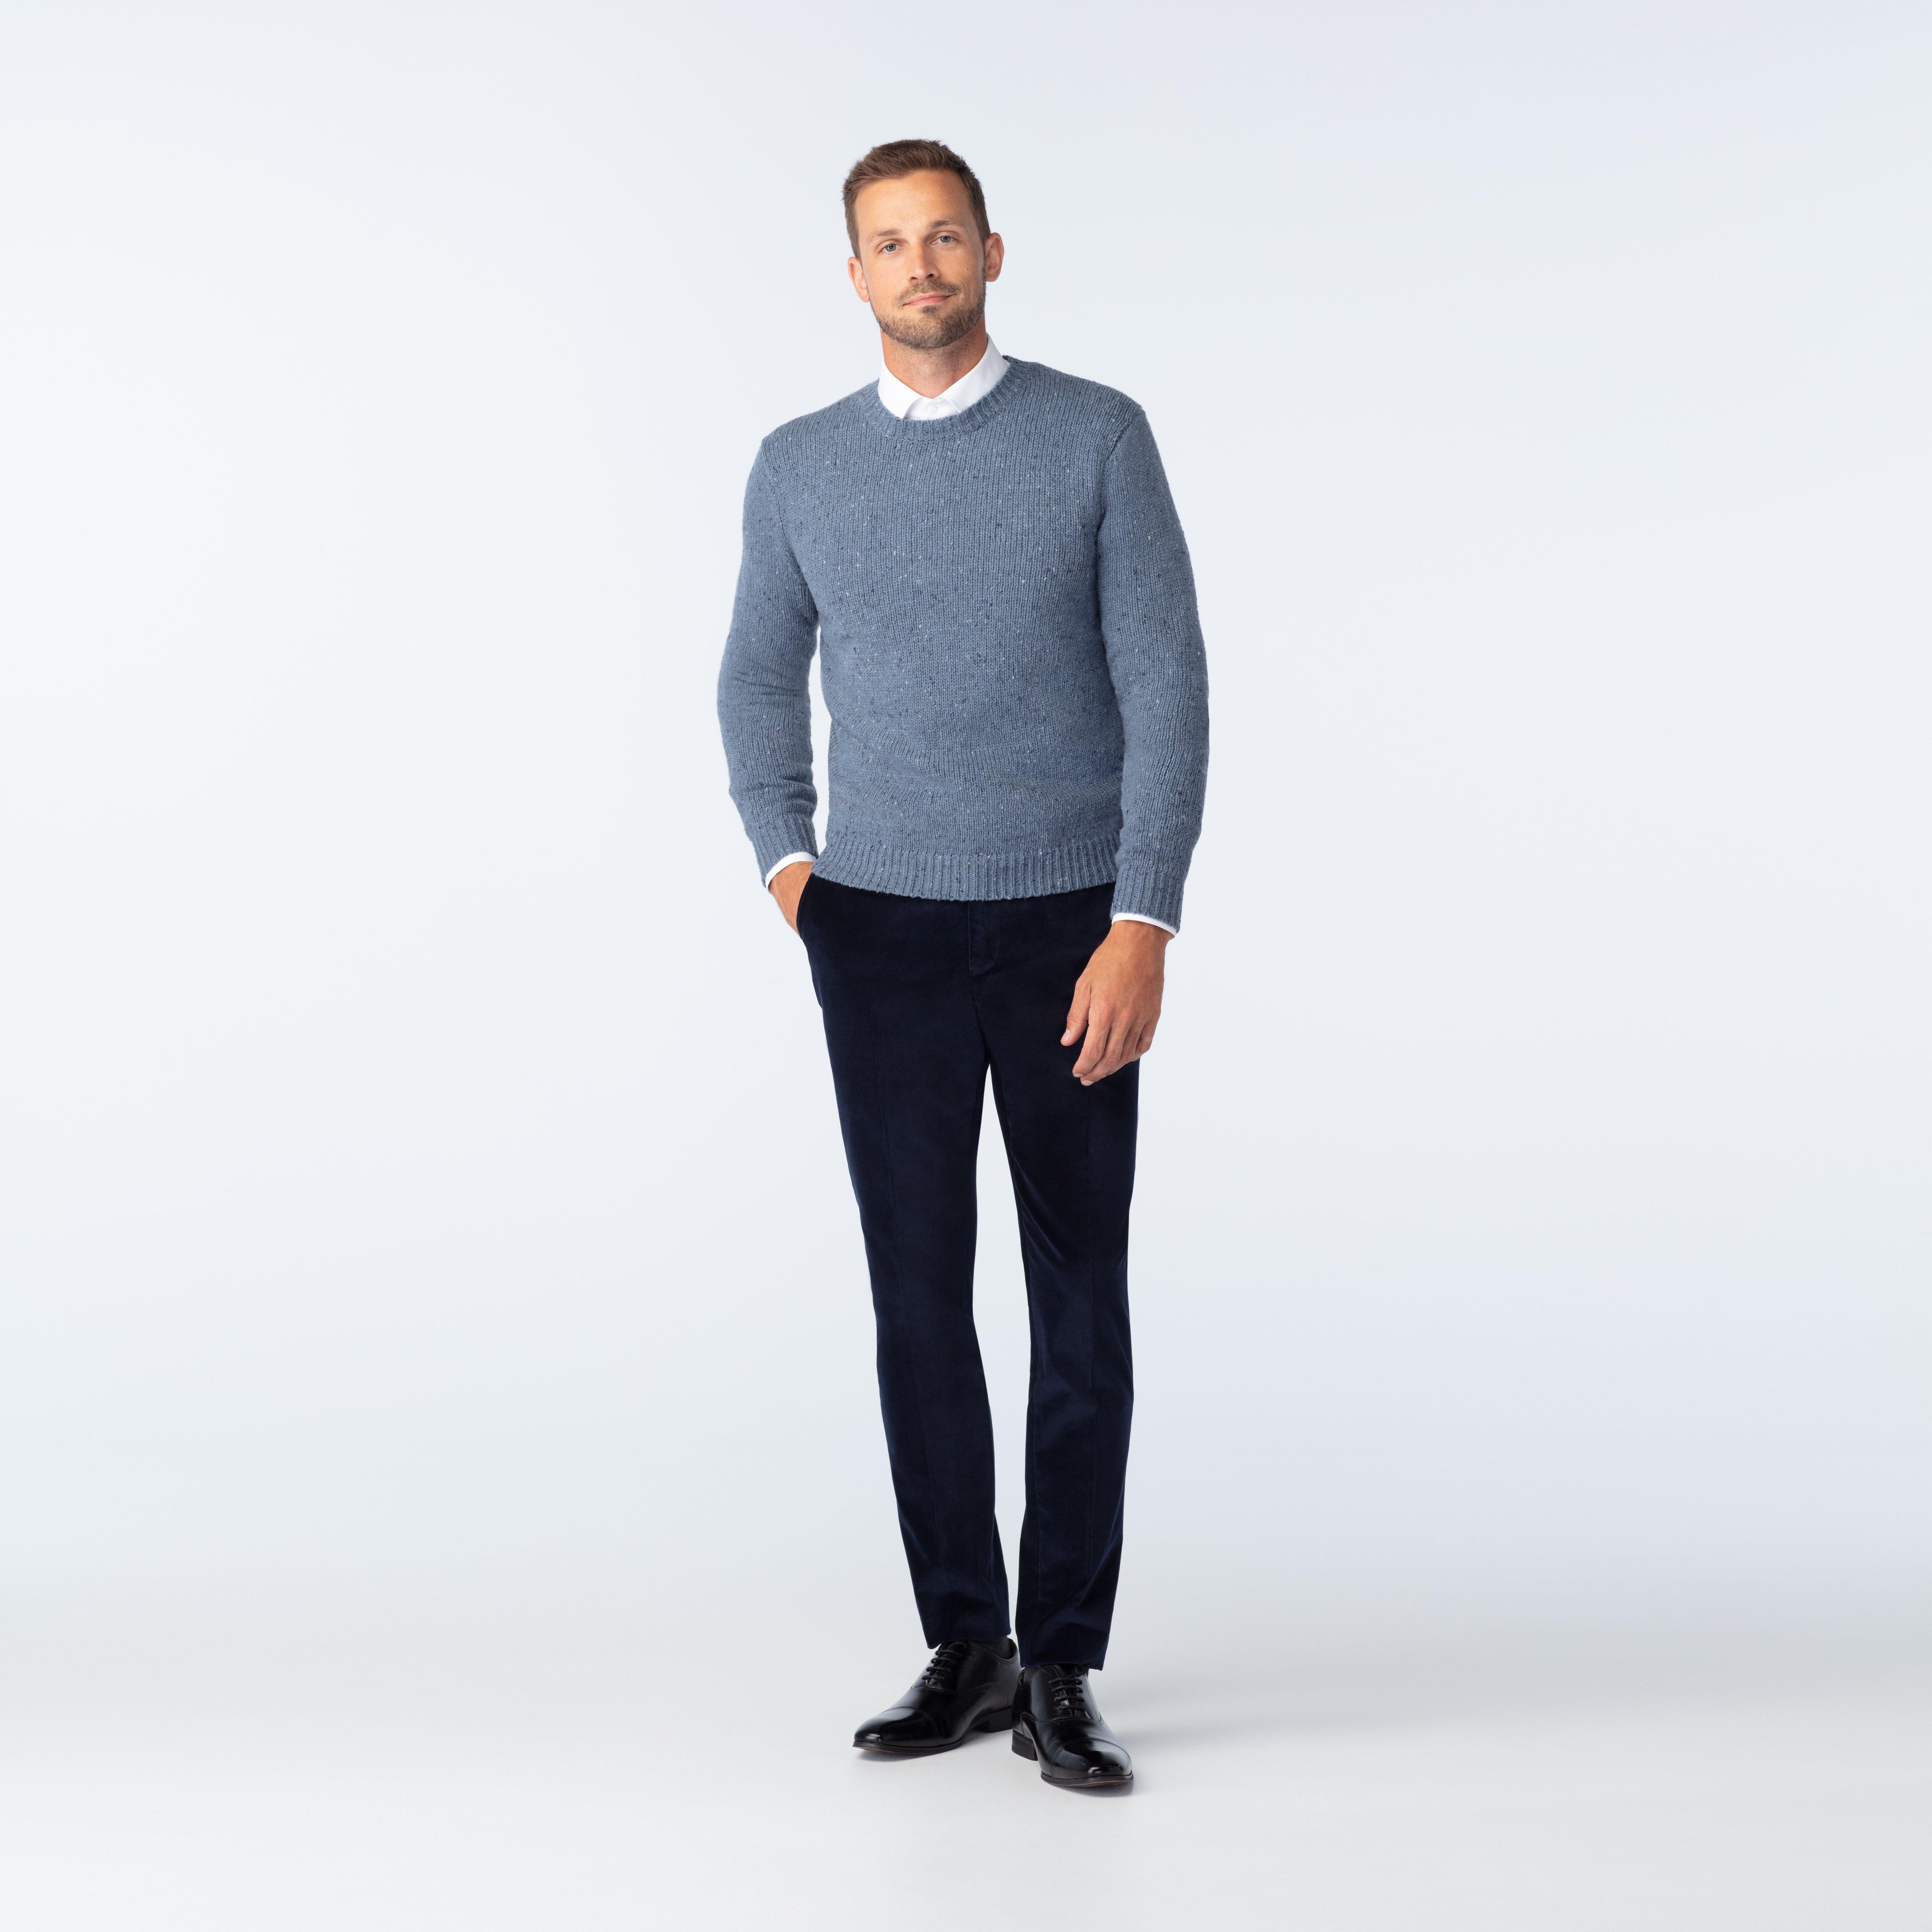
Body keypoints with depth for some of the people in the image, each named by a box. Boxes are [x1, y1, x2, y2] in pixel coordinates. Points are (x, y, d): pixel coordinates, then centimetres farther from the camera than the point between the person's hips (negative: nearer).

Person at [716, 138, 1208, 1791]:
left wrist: (1143, 926, -16)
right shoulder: (801, 467, 5)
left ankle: (1061, 1668, 12)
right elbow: (761, 679, 19)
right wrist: (787, 865, 6)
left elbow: (1166, 685, -8)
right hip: (886, 939, 2)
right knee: (921, 1298, 3)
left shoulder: (1100, 437, -4)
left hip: (1073, 932, -2)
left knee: (1082, 1301, 2)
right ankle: (965, 1651, 16)